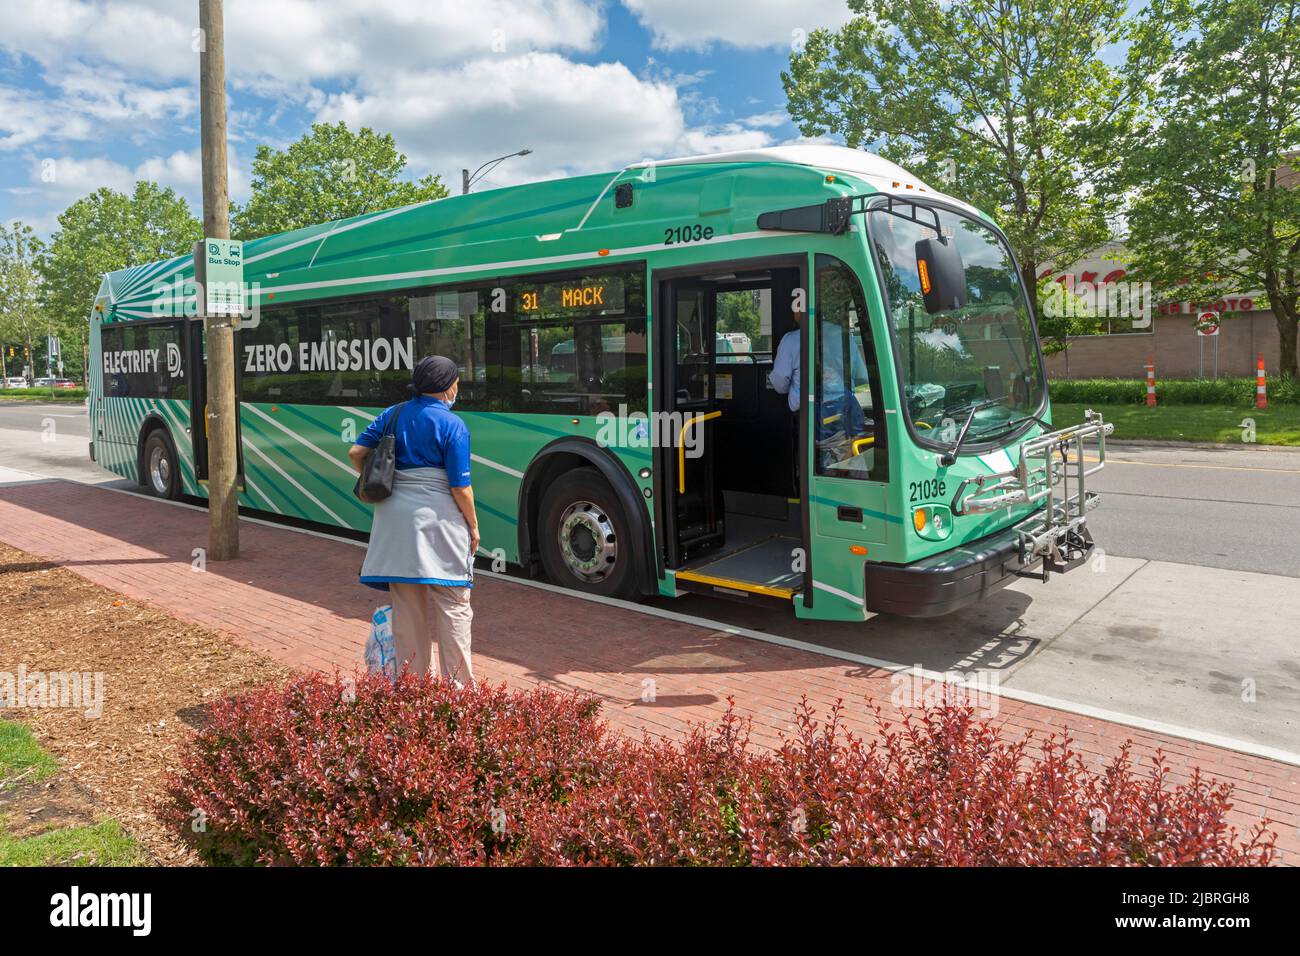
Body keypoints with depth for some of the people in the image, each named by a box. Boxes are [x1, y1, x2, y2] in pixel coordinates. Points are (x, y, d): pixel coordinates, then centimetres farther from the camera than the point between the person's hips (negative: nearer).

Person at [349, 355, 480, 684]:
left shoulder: (393, 415, 8)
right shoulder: (452, 426, -8)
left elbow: (356, 453, 7)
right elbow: (461, 487, -10)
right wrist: (473, 526, 1)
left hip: (395, 515, 6)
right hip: (437, 519, -5)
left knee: (406, 606, 14)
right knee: (452, 605, 5)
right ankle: (457, 685, 10)